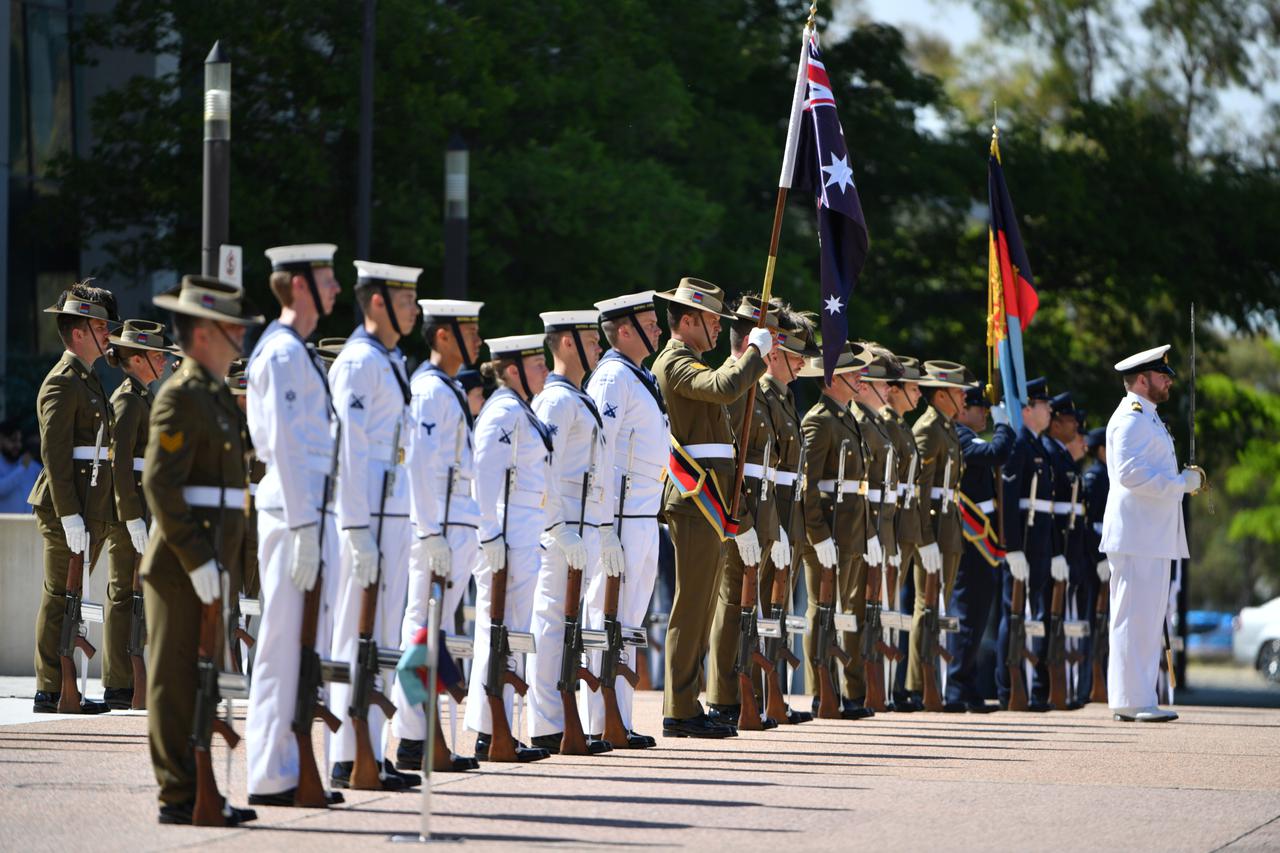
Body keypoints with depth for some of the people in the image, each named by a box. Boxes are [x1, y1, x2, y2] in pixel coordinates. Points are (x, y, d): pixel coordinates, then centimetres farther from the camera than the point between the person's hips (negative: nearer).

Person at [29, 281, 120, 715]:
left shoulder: (87, 380, 20)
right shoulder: (62, 383, -11)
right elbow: (54, 453, -18)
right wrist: (69, 515, -22)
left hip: (90, 510, 10)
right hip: (69, 507, -10)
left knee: (68, 598, 10)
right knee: (61, 598, -7)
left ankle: (59, 689, 13)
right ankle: (52, 692, -5)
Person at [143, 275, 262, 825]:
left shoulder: (217, 395, 19)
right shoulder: (181, 396, -12)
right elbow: (159, 483, -20)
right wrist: (196, 559, -22)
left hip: (209, 565, 10)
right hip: (181, 568, -10)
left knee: (201, 682, 12)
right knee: (176, 683, -6)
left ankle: (197, 789, 17)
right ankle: (180, 796, -5)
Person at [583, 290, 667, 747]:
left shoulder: (640, 378, 19)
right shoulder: (613, 377, -11)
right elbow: (598, 451, -17)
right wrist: (606, 521, -21)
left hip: (644, 517, 10)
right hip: (621, 517, -10)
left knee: (627, 623, 11)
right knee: (609, 622, -7)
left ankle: (618, 722, 14)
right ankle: (603, 725, -7)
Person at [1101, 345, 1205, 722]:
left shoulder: (1147, 418, 23)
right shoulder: (1132, 418, -11)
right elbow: (1129, 473, -22)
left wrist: (1186, 479, 15)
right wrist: (1181, 483, -17)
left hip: (1153, 537, 11)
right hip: (1137, 537, -11)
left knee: (1147, 619, 11)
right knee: (1136, 617, -10)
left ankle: (1130, 699, 15)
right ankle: (1134, 702, -10)